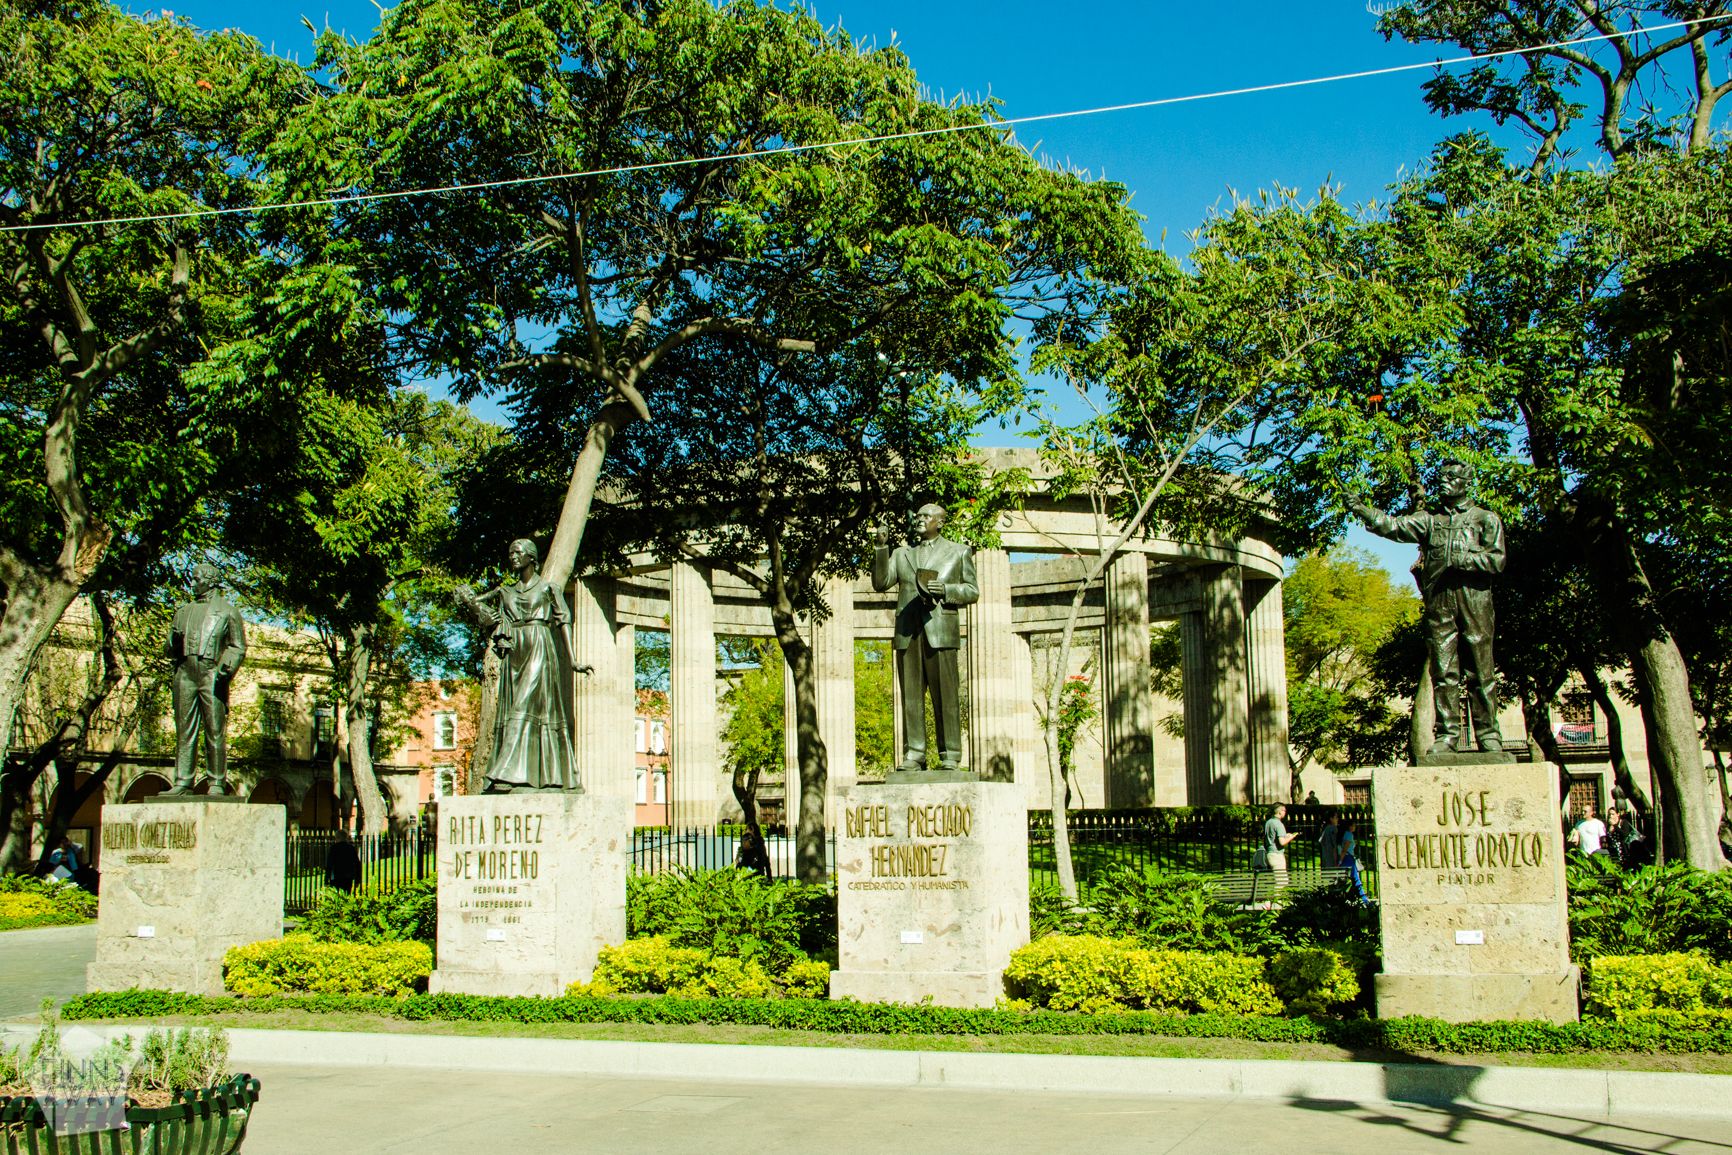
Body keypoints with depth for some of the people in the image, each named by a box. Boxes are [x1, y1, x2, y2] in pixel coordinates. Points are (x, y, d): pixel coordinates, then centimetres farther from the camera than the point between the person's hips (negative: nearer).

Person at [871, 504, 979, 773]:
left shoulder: (959, 552, 15)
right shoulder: (902, 553, 22)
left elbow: (972, 591, 9)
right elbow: (880, 582, 9)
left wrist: (945, 589, -9)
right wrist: (881, 548, -2)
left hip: (940, 630, -3)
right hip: (907, 632, 3)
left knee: (945, 696, -6)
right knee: (911, 696, -1)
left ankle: (950, 757, -3)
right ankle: (913, 755, 1)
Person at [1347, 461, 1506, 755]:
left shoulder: (1486, 519, 11)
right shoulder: (1430, 521, 18)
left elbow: (1497, 560, 0)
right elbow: (1393, 526, 6)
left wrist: (1458, 557, -11)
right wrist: (1362, 510, -7)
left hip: (1474, 601, -2)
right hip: (1438, 602, 2)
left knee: (1480, 673, -2)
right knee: (1444, 673, 0)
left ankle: (1489, 735, 3)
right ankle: (1446, 735, 1)